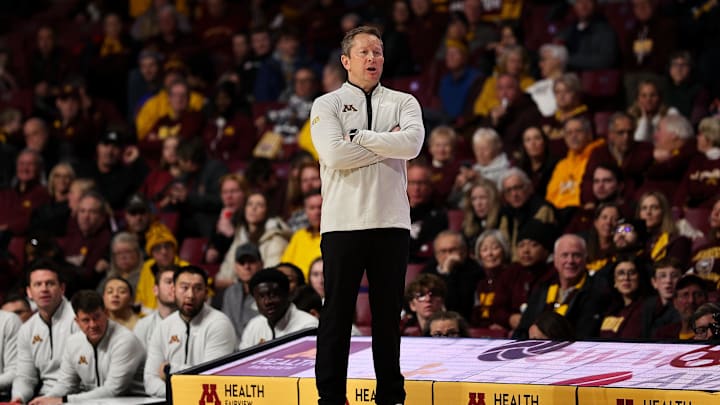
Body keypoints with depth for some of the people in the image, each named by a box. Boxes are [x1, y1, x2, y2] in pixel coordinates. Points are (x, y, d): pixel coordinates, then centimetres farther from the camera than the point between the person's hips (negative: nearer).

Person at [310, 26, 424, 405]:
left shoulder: (403, 103, 10)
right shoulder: (327, 105, 4)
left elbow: (413, 143, -10)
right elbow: (334, 154, -13)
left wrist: (359, 137, -10)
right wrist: (387, 145, -7)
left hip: (391, 221, 2)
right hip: (343, 222, -2)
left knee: (388, 313, 7)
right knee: (337, 312, 0)